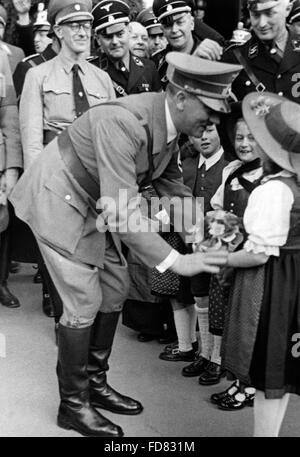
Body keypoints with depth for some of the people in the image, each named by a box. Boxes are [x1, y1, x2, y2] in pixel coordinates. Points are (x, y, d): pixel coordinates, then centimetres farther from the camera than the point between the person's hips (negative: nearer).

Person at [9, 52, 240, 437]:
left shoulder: (167, 121, -7)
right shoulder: (122, 123, -34)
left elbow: (170, 181, 9)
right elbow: (121, 211, -37)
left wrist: (198, 230, -6)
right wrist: (176, 262, -35)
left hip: (94, 204, 9)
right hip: (58, 199, -9)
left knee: (115, 289, 11)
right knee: (84, 302, -7)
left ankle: (95, 383, 28)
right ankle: (72, 404, 13)